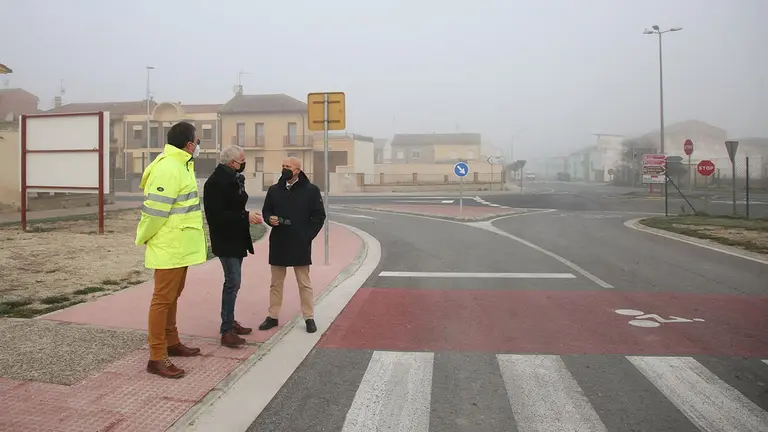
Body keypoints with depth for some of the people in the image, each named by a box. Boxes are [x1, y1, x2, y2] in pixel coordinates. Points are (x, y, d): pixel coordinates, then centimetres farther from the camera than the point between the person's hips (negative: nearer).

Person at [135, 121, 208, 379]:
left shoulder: (179, 166, 13)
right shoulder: (168, 169, -21)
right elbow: (155, 210, -22)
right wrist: (143, 239, -9)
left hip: (179, 246, 10)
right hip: (170, 247, -10)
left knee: (172, 297, 19)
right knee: (162, 299, -4)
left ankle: (172, 343, 32)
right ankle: (157, 358, 3)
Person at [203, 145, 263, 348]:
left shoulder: (234, 179, 11)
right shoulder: (216, 182, -18)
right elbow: (217, 214, -23)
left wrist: (247, 215, -3)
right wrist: (245, 216, -23)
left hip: (236, 238, 10)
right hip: (225, 240, -9)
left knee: (233, 281, 15)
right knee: (233, 281, -10)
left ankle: (230, 322, 27)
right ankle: (226, 331, -4)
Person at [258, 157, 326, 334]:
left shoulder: (311, 190, -4)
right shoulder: (274, 190, 7)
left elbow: (319, 216, -2)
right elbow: (266, 211, 16)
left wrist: (307, 236, -8)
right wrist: (270, 219, -8)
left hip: (300, 245, -3)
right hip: (278, 244, 4)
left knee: (304, 283, 5)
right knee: (276, 283, 12)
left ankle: (309, 318, 14)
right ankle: (272, 316, 22)